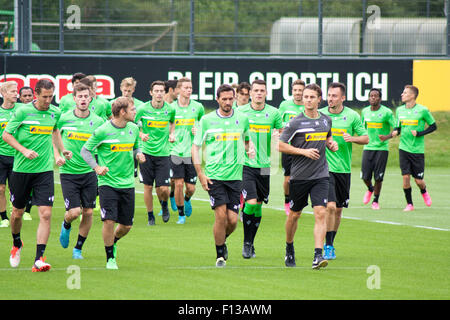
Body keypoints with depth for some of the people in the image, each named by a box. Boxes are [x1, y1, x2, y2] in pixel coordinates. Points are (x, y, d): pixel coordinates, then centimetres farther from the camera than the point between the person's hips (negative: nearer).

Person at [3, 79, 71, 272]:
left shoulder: (55, 112, 4)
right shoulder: (23, 111, -10)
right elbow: (6, 135, -5)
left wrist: (62, 150, 14)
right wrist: (24, 150, -17)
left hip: (44, 171, 2)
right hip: (21, 169, -2)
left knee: (46, 214, -12)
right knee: (17, 213, 12)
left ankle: (39, 259, -13)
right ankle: (16, 244, 42)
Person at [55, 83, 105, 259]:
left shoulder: (98, 121, -1)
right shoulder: (63, 119, -5)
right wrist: (57, 156, -6)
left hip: (89, 173, 2)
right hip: (68, 172, -2)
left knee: (88, 212, 0)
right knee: (74, 211, -10)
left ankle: (78, 249, 16)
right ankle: (66, 225, 26)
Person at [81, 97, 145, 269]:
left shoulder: (133, 129, 5)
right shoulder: (103, 131, -11)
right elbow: (85, 150, -3)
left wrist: (138, 154, -2)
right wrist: (97, 167, -18)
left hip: (127, 183, 5)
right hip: (108, 182, -5)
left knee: (126, 225, 6)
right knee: (109, 221, -14)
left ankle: (112, 242, 39)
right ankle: (110, 258, 3)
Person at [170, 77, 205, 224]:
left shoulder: (198, 107, 2)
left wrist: (198, 130, -2)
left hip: (192, 152, 1)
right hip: (176, 151, -1)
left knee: (191, 187, 1)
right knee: (178, 184, -7)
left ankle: (187, 200, 37)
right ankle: (181, 214, 10)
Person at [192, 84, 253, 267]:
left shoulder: (242, 119, 7)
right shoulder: (207, 120, 0)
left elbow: (247, 140, 26)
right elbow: (196, 147, 4)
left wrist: (249, 149, 3)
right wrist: (200, 174, -4)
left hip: (235, 175, 2)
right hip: (214, 175, -2)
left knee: (232, 220, -2)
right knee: (221, 215, -12)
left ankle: (222, 241, 30)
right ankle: (220, 255, 4)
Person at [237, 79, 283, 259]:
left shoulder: (273, 113, 4)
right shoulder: (240, 112, 0)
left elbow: (282, 132, 16)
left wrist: (279, 134, -6)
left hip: (264, 165, 3)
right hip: (245, 164, -3)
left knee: (258, 205, 8)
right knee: (250, 202, -15)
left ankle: (251, 244, 22)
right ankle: (246, 243, -3)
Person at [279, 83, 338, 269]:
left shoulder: (326, 120, 8)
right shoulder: (296, 122, -7)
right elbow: (281, 145, -6)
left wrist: (331, 144, 4)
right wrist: (304, 151, -16)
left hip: (320, 175, 2)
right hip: (299, 176, -2)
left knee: (321, 213, -13)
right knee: (294, 214, 11)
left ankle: (318, 256, -17)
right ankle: (289, 250, 34)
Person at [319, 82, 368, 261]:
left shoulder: (352, 116, 1)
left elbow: (366, 139, 6)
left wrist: (352, 138, -14)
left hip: (344, 169, 2)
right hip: (325, 168, -2)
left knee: (338, 210, 10)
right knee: (330, 206, -16)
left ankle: (330, 244, 27)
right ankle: (328, 247, -10)